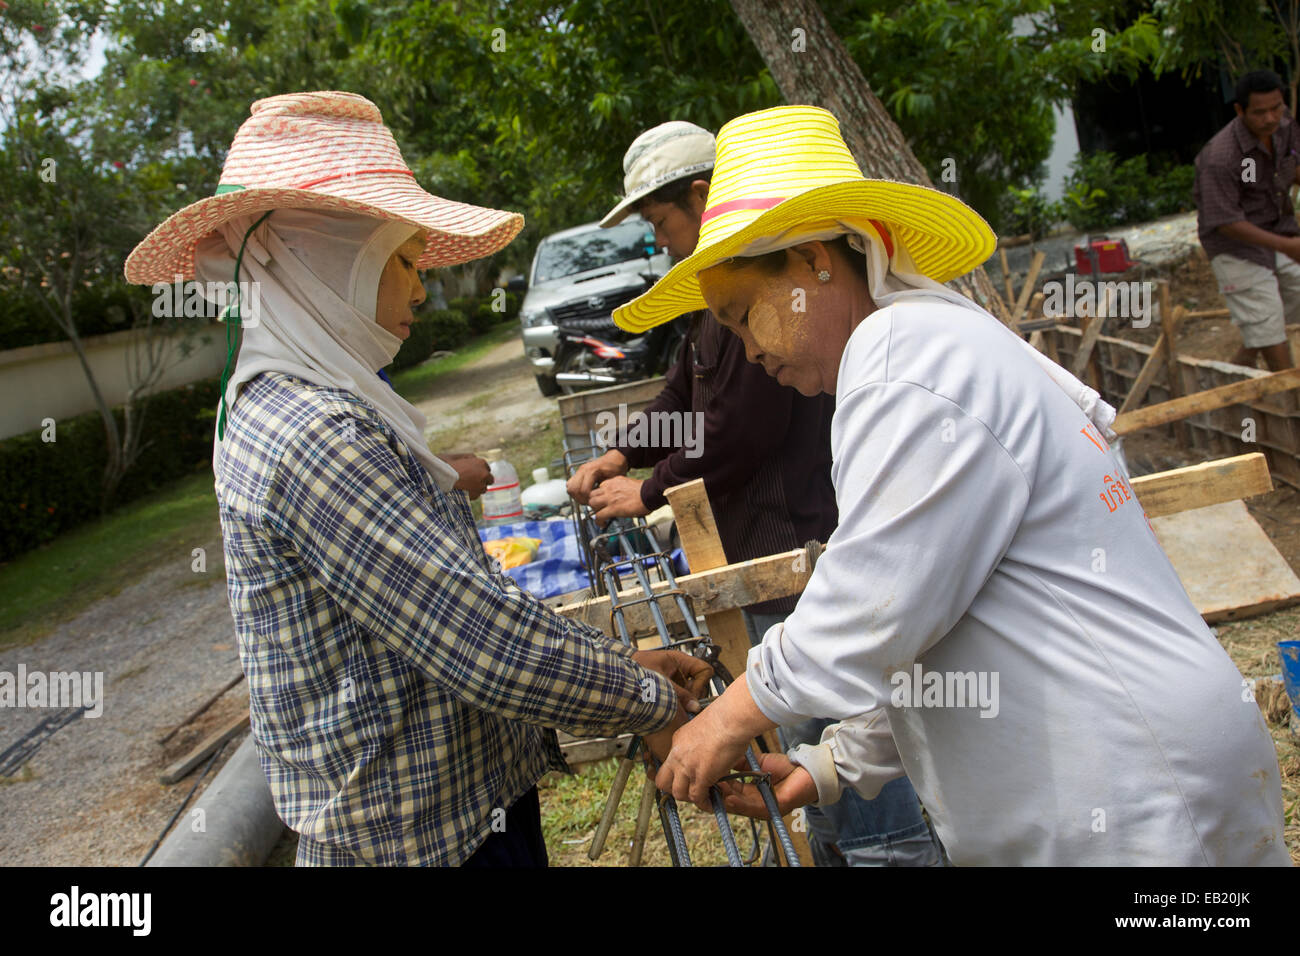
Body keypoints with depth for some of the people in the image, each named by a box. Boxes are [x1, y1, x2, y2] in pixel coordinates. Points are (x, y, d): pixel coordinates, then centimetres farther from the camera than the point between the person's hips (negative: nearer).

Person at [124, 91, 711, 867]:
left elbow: (446, 612, 7)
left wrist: (617, 663, 3)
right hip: (433, 836, -9)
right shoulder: (317, 438, -25)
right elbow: (490, 641, -27)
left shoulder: (280, 410, 7)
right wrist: (649, 701, -11)